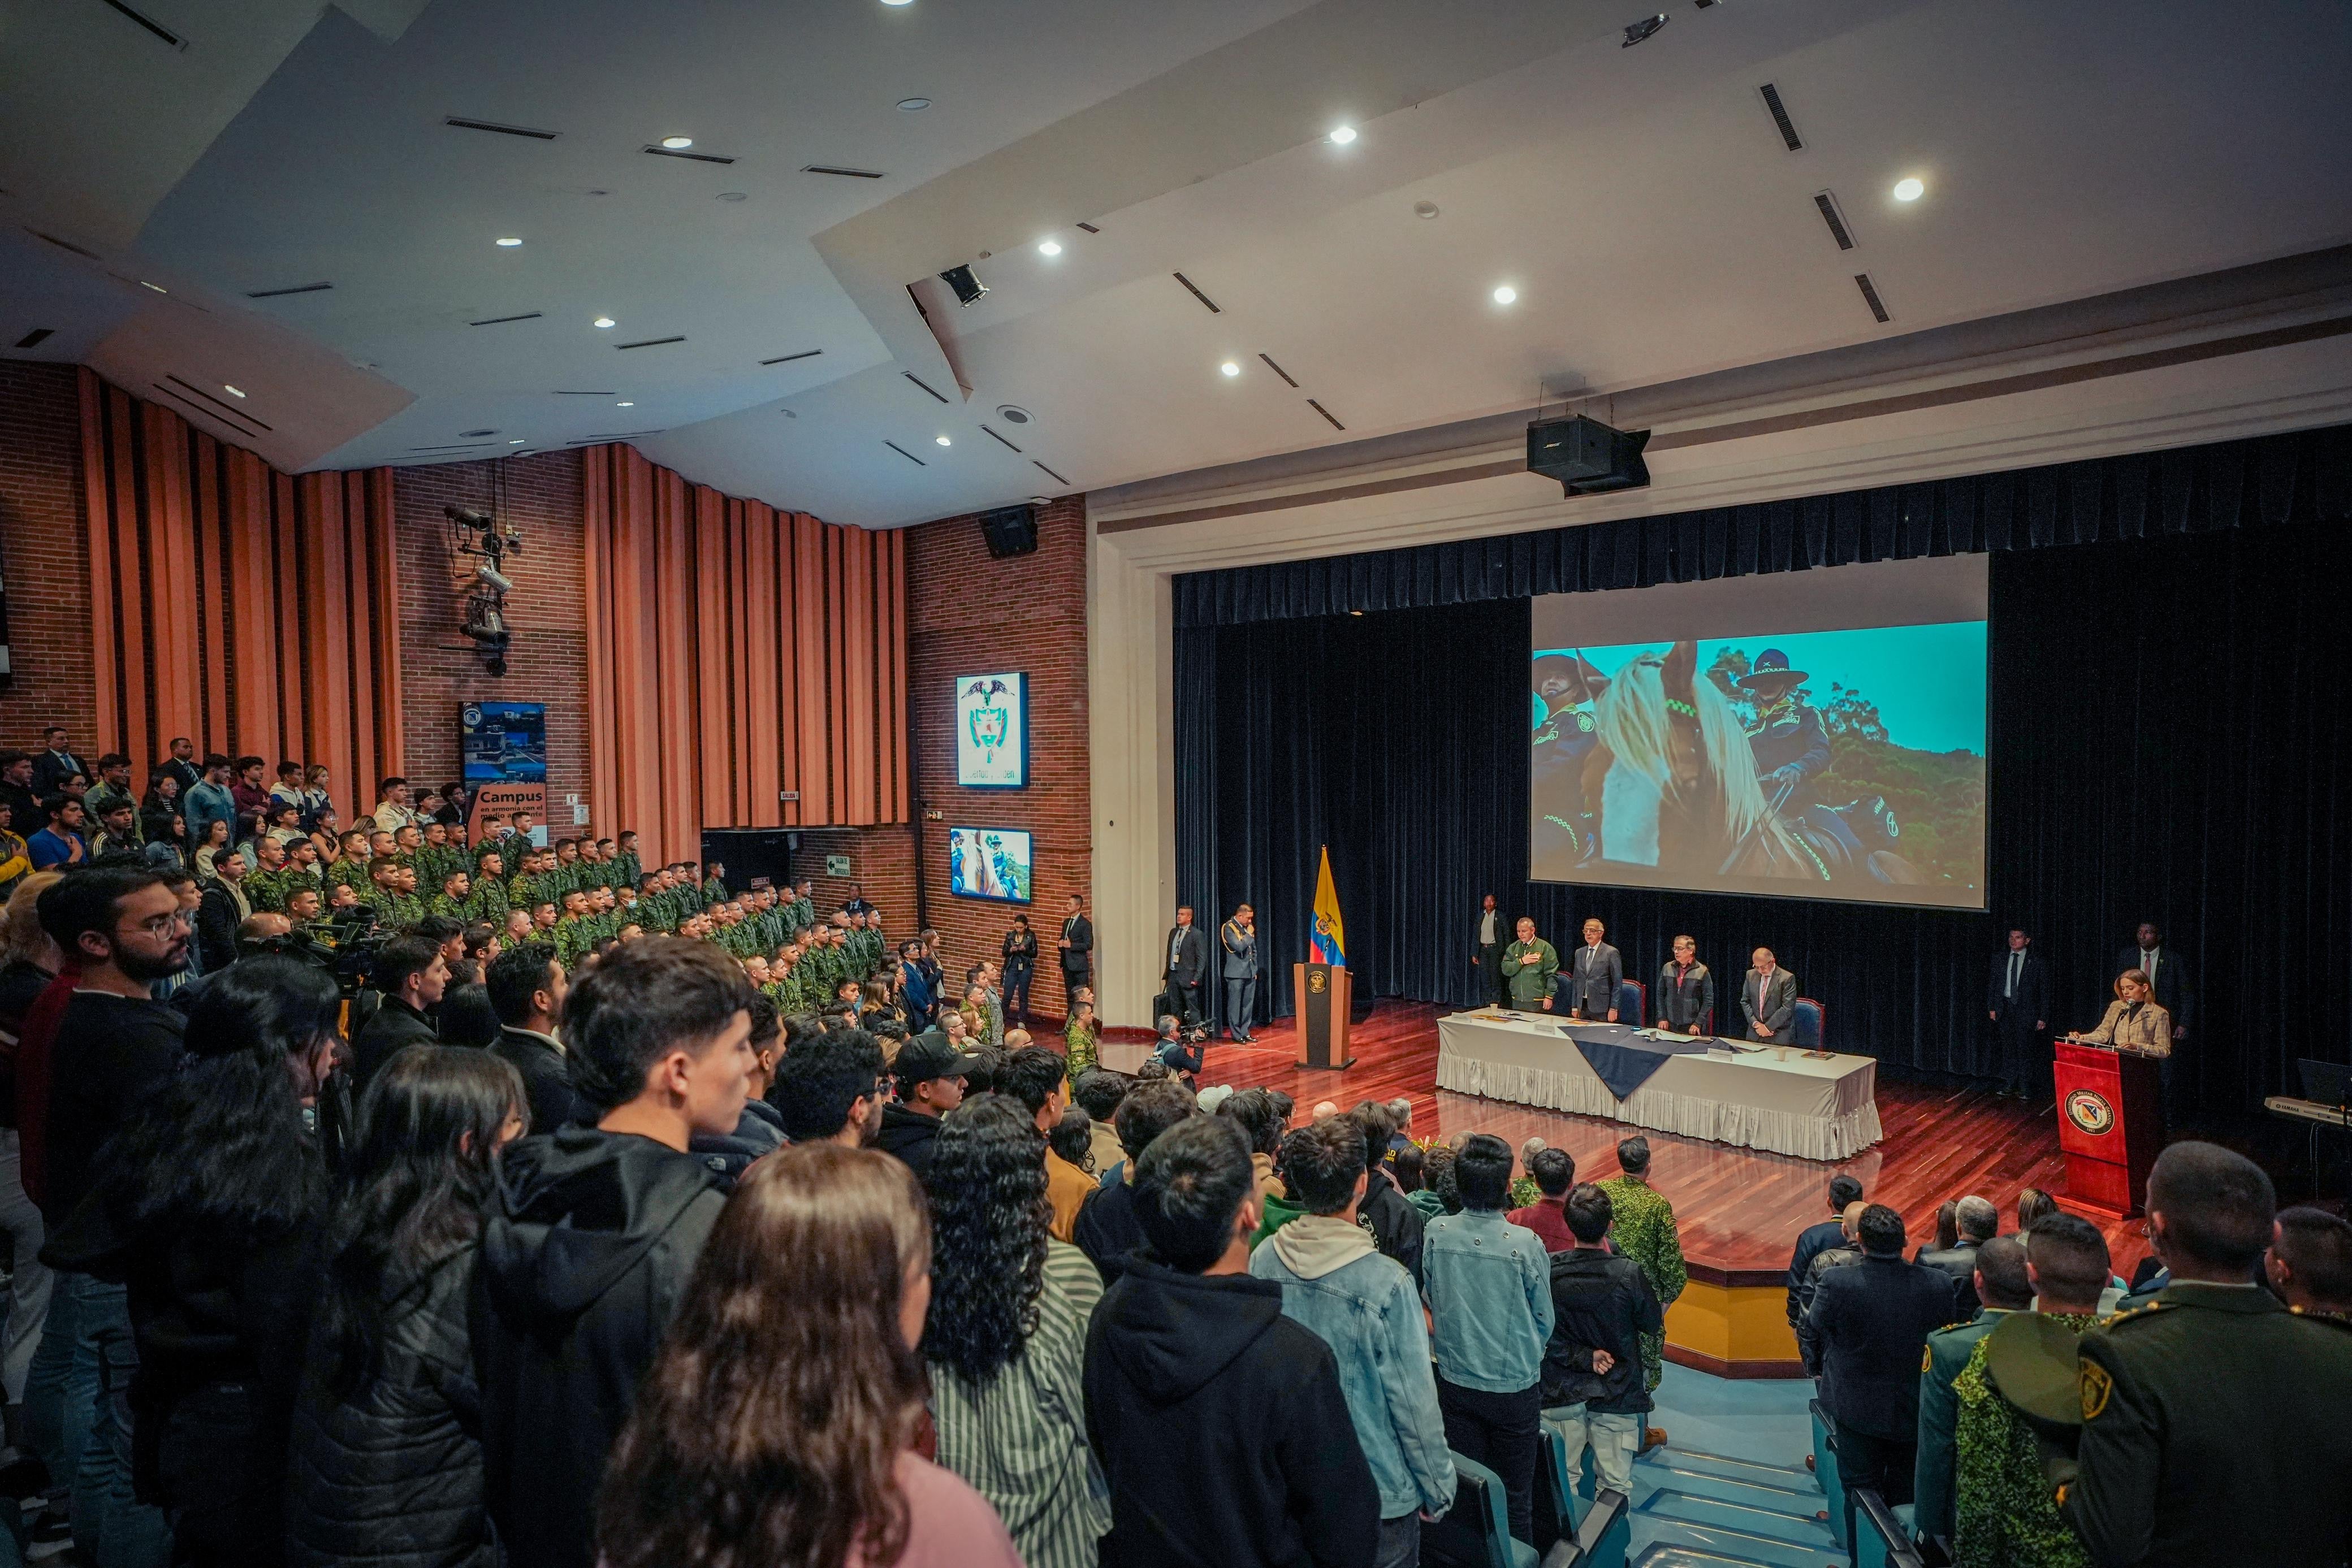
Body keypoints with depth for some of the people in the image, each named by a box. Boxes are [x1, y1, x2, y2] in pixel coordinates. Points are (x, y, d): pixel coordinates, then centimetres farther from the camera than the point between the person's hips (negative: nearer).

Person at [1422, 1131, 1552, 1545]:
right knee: (1515, 1493, 15)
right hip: (1515, 1386, -3)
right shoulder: (1526, 1245, -21)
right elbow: (1544, 1320, -6)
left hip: (1455, 1381, 3)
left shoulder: (1435, 1234, -14)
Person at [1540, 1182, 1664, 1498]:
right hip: (1616, 1394, -1)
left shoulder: (1548, 1270, -16)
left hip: (1562, 1392, 1)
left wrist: (1582, 1357, -6)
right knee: (1616, 1486, 14)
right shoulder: (1628, 1273, -20)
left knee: (1562, 1482, 16)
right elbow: (1653, 1324, -3)